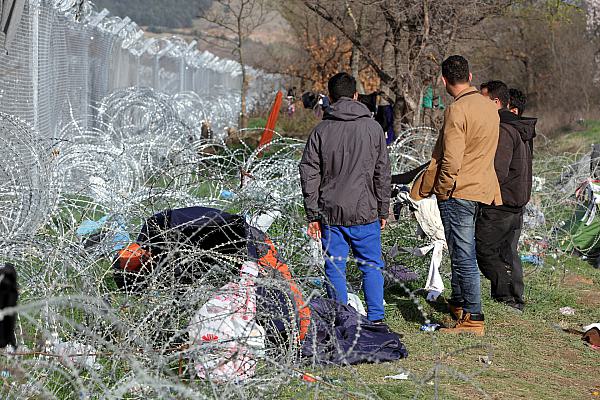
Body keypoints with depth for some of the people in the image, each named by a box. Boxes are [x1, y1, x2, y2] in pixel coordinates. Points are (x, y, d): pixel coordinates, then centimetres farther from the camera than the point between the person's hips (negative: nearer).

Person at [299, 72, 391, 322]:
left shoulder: (321, 130, 0)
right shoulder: (372, 128, 0)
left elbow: (309, 173, -1)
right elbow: (383, 173, 2)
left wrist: (313, 215, 4)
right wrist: (383, 211, 10)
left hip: (330, 214, 0)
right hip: (365, 212, 0)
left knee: (334, 268, 7)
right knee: (372, 266, 9)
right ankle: (375, 319, 8)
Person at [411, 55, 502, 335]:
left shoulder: (457, 110, -18)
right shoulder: (489, 107, 8)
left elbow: (450, 161, -21)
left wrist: (441, 191, -8)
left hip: (457, 192, -8)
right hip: (482, 189, 9)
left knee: (463, 256, -5)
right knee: (462, 251, 22)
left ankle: (473, 320, -4)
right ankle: (459, 304, 35)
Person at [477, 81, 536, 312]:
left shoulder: (503, 130, -19)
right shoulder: (521, 129, 13)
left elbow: (498, 172, -25)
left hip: (500, 205, -10)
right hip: (518, 201, 10)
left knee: (484, 249, -2)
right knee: (508, 251, 15)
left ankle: (505, 297, -4)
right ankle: (516, 301, 18)